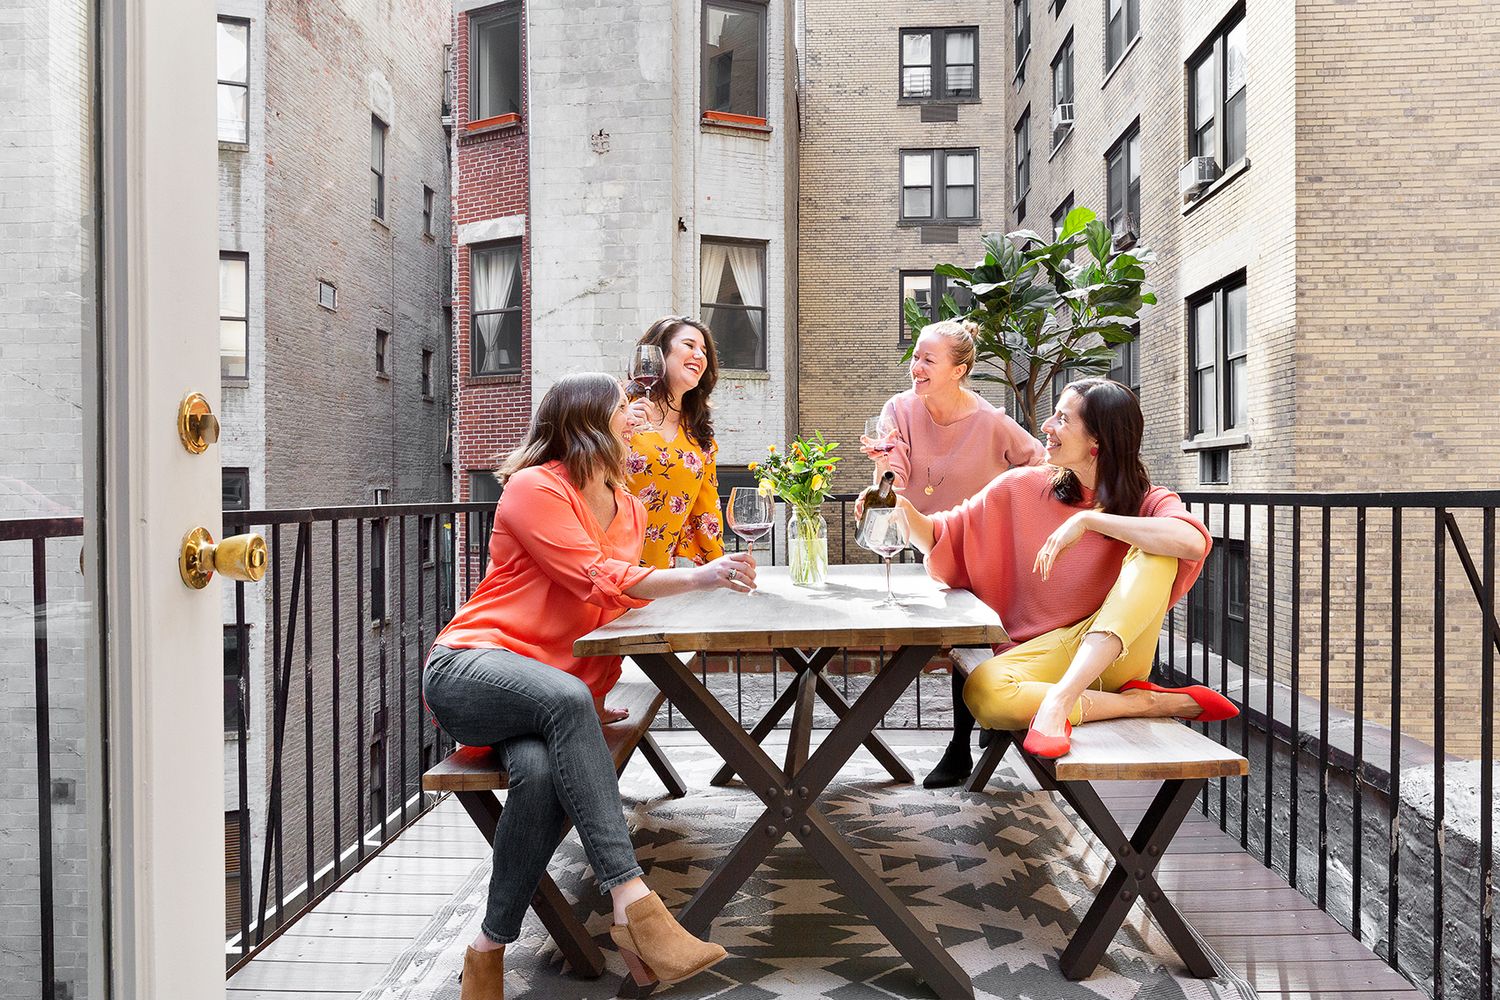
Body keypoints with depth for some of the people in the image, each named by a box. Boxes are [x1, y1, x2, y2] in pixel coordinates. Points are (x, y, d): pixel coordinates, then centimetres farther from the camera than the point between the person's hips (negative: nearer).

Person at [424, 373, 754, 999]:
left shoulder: (630, 510, 16)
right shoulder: (535, 487, -5)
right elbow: (594, 579, -16)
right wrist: (697, 577, -24)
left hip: (555, 694, 5)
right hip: (469, 666, -5)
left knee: (543, 771, -32)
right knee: (566, 699, -39)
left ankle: (491, 948, -18)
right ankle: (632, 902, -41)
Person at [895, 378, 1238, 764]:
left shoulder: (1146, 502, -3)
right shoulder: (1022, 489, 3)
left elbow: (1193, 541, -27)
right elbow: (943, 540, 6)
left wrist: (1088, 519, -26)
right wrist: (904, 511, -13)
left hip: (1114, 655, 0)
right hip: (1042, 653, 1)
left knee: (1155, 551, -25)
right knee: (982, 692, -34)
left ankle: (1060, 698, -35)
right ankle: (1157, 702, -21)